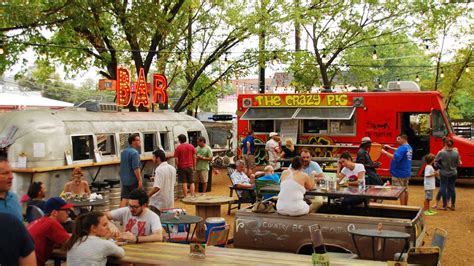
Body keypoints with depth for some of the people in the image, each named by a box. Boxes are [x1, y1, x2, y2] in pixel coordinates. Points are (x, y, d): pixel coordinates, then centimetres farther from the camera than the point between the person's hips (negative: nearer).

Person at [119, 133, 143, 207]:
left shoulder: (123, 151, 11)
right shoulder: (134, 152, -17)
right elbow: (136, 168, -22)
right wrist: (140, 180, -20)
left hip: (124, 179, 7)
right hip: (133, 180, -7)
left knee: (124, 199, 5)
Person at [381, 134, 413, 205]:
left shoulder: (403, 148, -20)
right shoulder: (409, 147, 11)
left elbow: (395, 157, -31)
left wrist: (385, 152, -24)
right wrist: (390, 147, 19)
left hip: (399, 173, -10)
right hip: (406, 173, 10)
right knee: (405, 189, 17)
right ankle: (405, 205, 25)